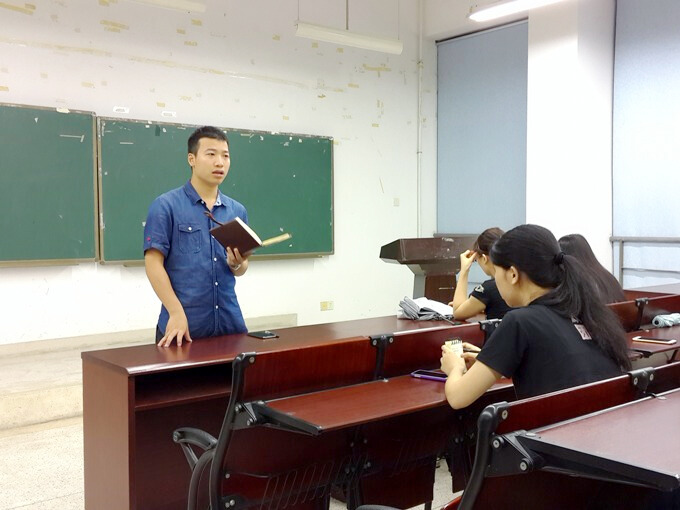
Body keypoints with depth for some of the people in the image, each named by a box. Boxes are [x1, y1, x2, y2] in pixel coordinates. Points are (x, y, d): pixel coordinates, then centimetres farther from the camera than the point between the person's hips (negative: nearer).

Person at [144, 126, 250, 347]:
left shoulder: (237, 210, 10)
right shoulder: (165, 206, -4)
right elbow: (153, 263, -9)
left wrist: (237, 264, -8)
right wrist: (177, 313, -17)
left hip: (229, 323, 5)